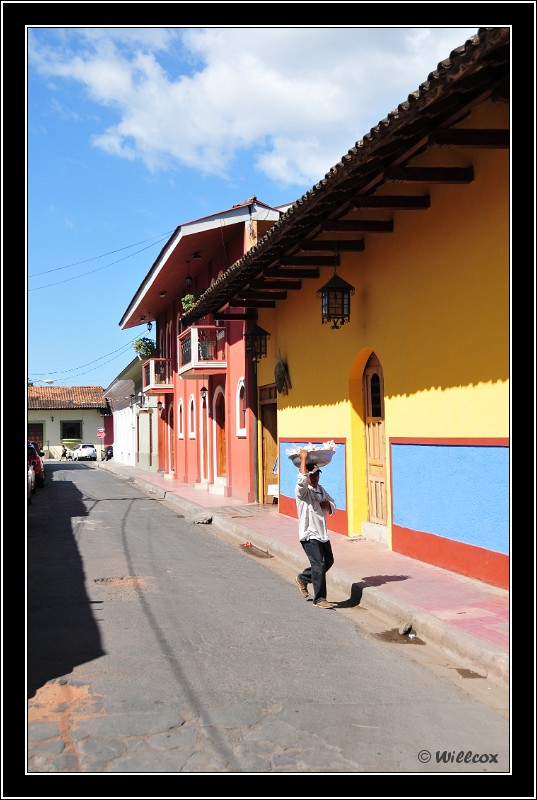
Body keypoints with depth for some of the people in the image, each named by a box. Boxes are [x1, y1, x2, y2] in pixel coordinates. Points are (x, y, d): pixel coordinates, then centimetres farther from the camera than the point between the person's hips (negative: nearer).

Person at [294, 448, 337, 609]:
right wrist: (303, 459, -27)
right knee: (319, 565, -11)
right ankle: (319, 599, -1)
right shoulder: (302, 491, -11)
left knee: (328, 561, 17)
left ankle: (303, 579, 35)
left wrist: (327, 505, -4)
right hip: (309, 535, -8)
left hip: (322, 533, 8)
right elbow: (302, 480, -35)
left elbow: (333, 507, 20)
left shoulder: (321, 490, 13)